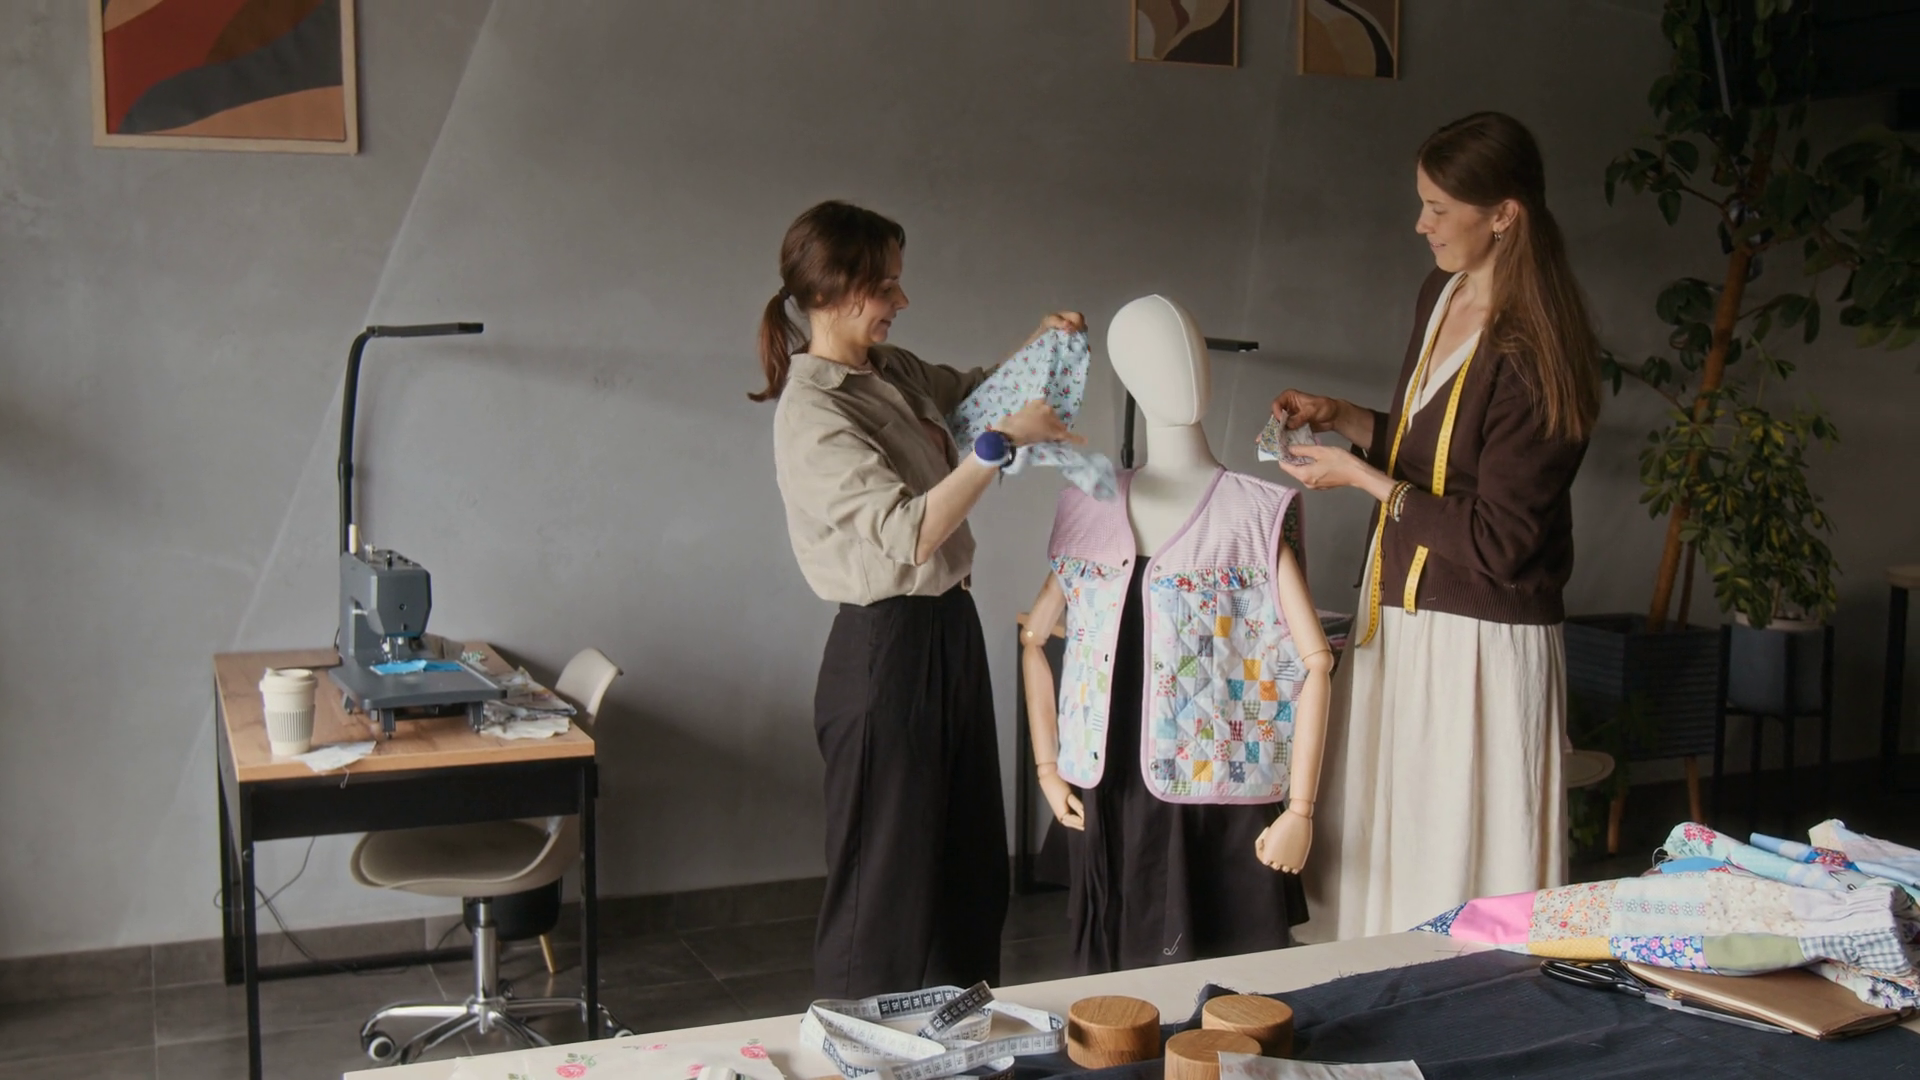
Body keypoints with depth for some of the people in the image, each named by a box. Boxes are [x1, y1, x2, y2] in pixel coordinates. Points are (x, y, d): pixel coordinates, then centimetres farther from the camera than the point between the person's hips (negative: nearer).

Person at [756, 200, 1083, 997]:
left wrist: (1037, 345, 10)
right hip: (886, 650, -9)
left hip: (947, 631, 9)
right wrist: (1001, 443, -28)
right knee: (889, 877, 2)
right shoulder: (812, 413, -19)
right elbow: (910, 531, -28)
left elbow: (970, 390, 28)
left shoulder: (893, 371, 7)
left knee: (968, 863, 19)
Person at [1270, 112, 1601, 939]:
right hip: (1398, 615, 9)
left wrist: (1363, 478, -17)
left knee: (1460, 872, 2)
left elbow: (1498, 544, -20)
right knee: (1379, 851, 14)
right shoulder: (1439, 297, 7)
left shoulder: (1531, 357, -19)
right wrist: (1343, 418, 9)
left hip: (1480, 643, -8)